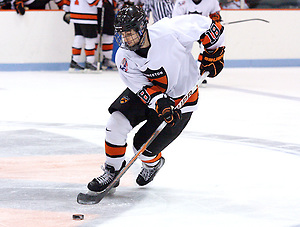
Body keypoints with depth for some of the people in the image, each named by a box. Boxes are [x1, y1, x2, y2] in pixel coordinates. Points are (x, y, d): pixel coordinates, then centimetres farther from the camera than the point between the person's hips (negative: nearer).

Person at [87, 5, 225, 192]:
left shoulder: (168, 32, -32)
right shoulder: (124, 58, -18)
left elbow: (203, 24, -19)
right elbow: (142, 87, -19)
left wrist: (213, 53, -13)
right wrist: (159, 103, -36)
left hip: (181, 99, -4)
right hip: (146, 91, 4)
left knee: (143, 145, -6)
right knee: (117, 122, -14)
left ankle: (153, 163, 32)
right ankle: (112, 172, 7)